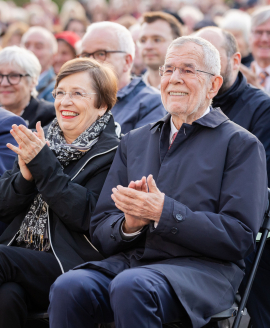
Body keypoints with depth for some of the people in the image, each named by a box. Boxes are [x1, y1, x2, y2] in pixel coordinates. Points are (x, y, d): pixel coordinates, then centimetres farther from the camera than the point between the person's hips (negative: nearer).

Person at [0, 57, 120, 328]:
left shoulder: (111, 153, 0)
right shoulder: (40, 141, 18)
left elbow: (87, 216, -13)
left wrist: (43, 164, -14)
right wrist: (25, 175, -7)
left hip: (69, 263, -4)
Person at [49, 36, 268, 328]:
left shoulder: (241, 145, 6)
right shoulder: (134, 142, 22)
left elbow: (240, 236, -5)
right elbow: (100, 232, 18)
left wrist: (164, 212, -12)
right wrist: (129, 224, -6)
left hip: (201, 268, -4)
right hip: (127, 260, 4)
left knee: (131, 286, -37)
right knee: (68, 288, -28)